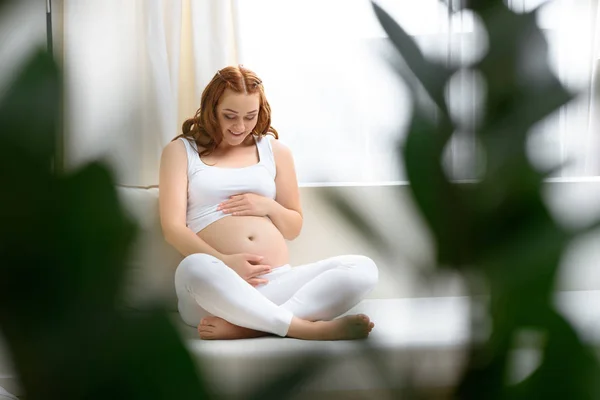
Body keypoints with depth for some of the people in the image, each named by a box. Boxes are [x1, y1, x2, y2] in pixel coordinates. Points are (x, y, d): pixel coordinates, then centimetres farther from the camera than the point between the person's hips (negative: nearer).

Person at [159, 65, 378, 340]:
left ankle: (245, 326, -34)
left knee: (363, 269, -23)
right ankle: (309, 328, -37)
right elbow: (173, 227, 0)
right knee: (194, 268, -41)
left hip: (277, 282, 4)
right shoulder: (181, 151, 12)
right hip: (216, 288, -4)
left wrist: (269, 207, 2)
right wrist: (224, 262, -16)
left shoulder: (274, 150, 21)